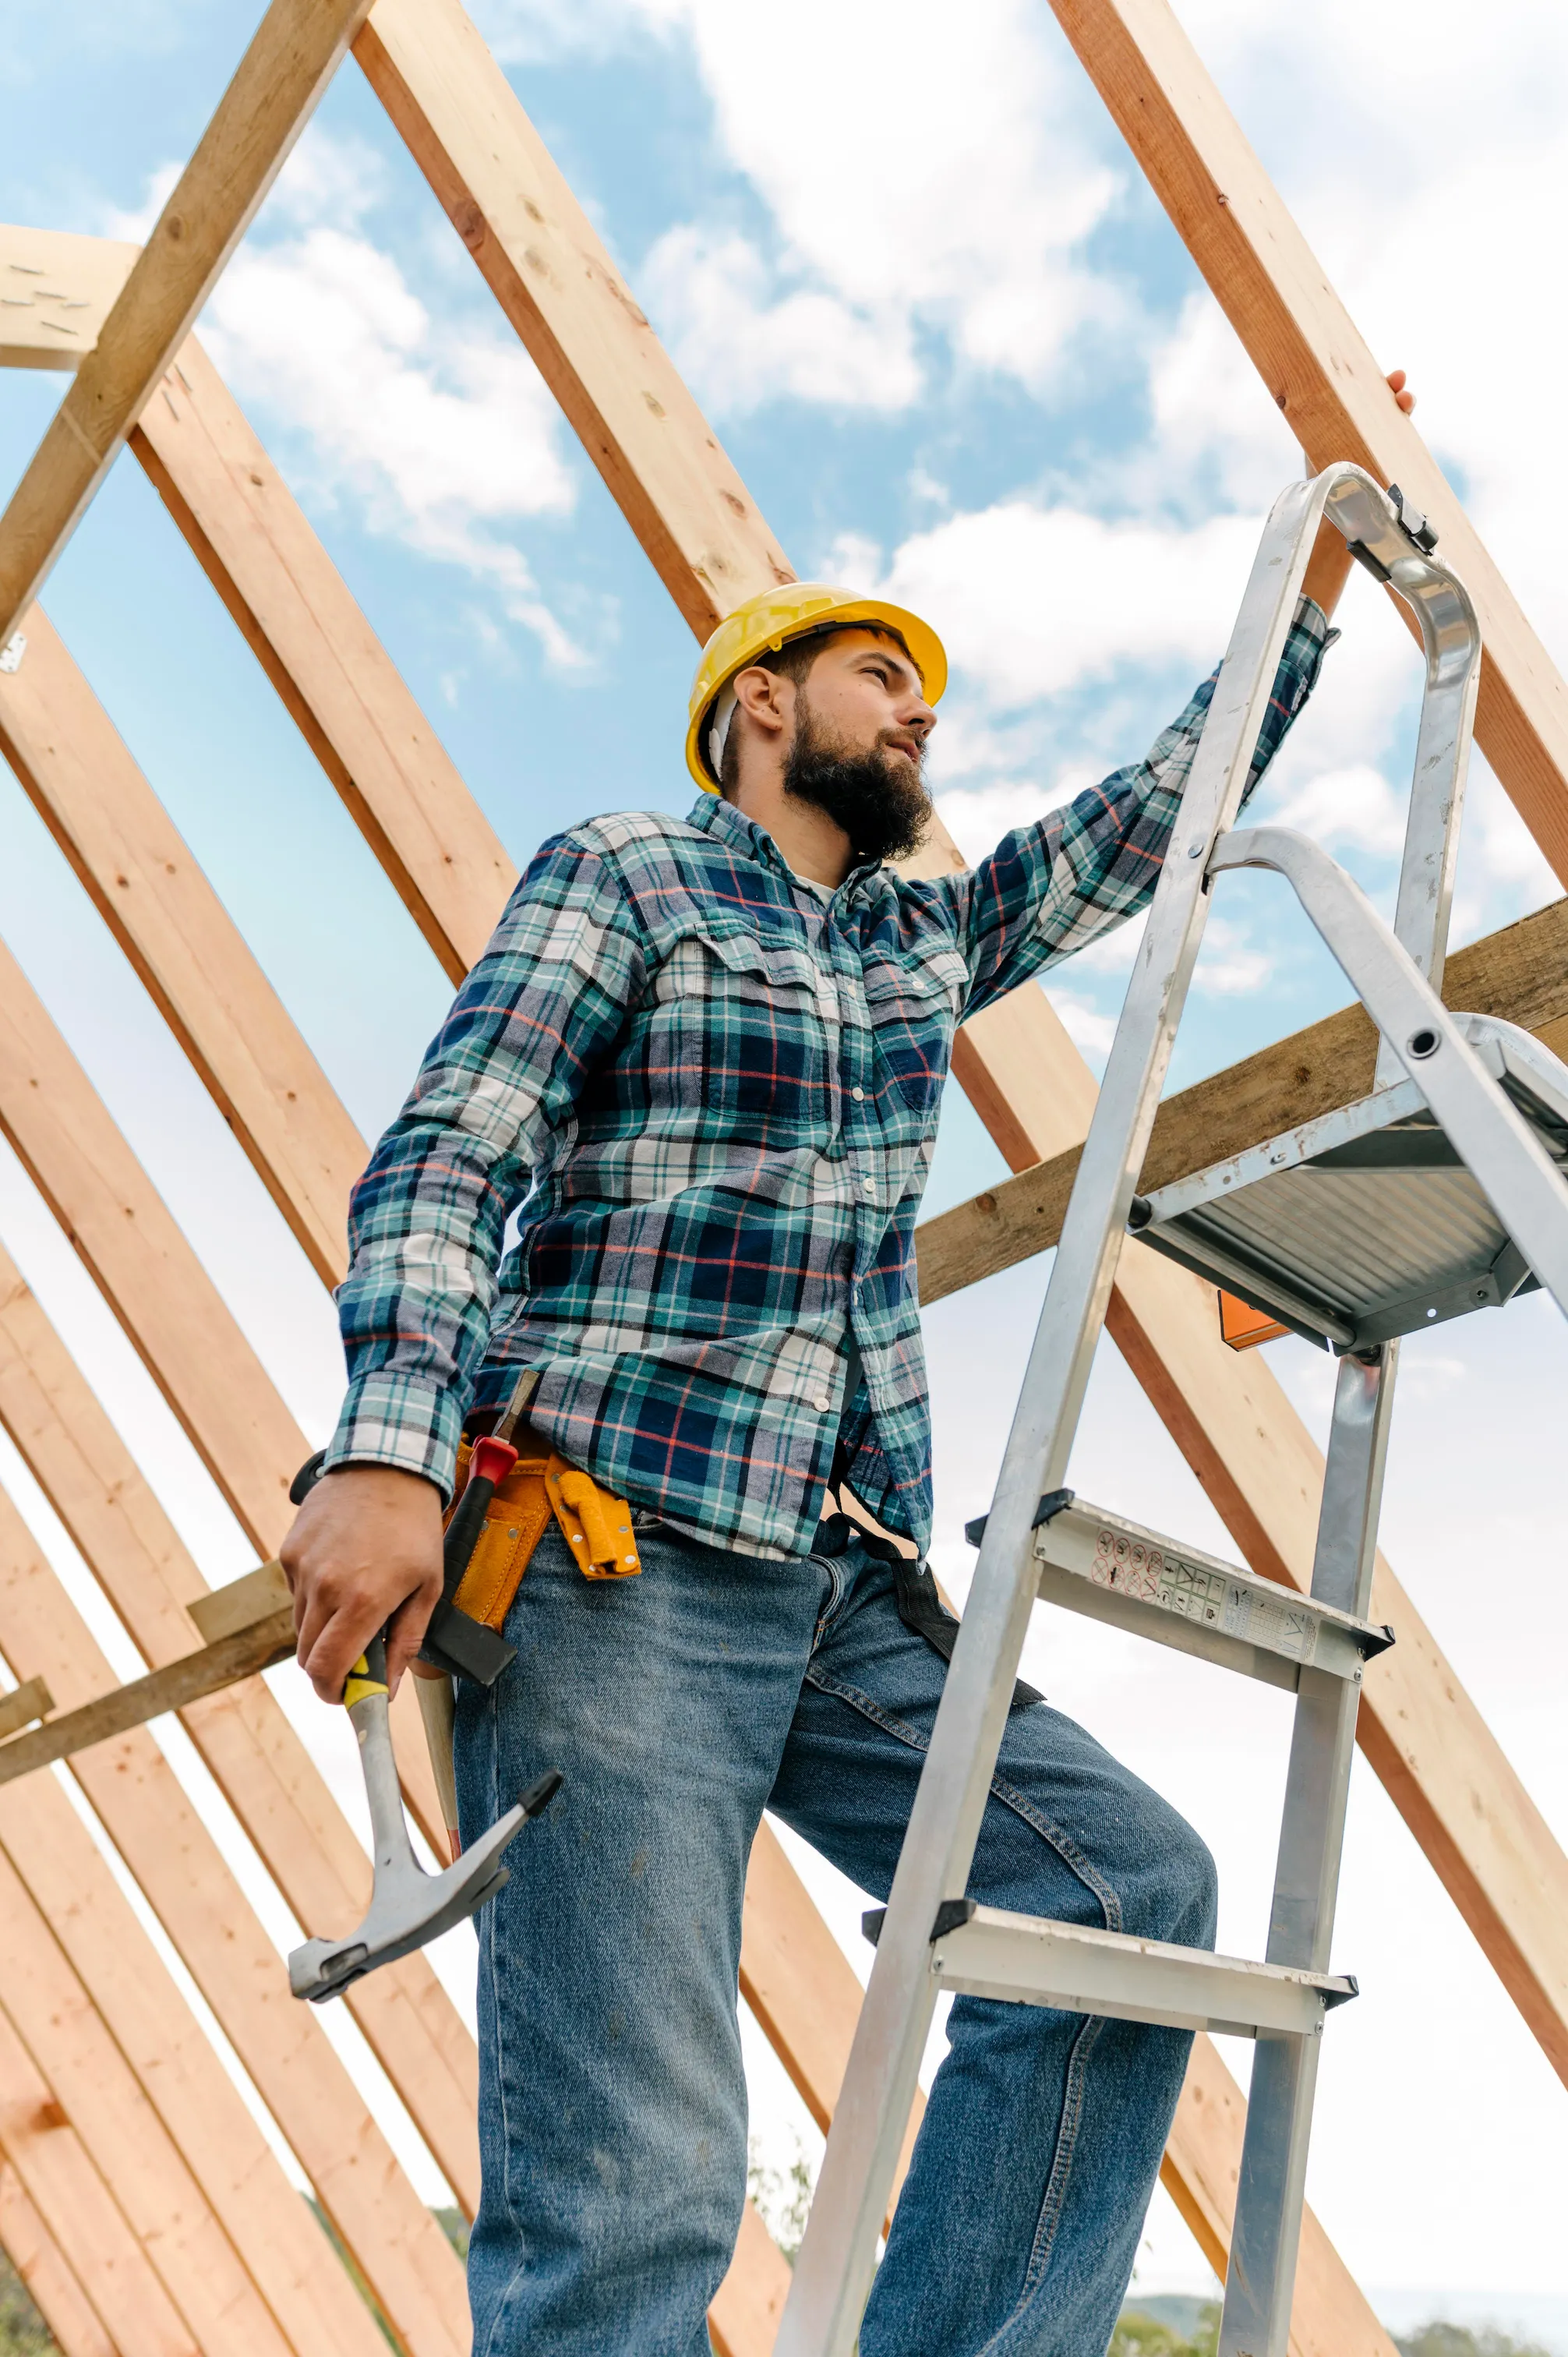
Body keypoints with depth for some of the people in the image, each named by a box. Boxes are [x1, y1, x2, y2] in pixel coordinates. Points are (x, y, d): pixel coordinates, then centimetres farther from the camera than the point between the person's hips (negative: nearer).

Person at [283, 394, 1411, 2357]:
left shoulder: (931, 934, 24)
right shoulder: (618, 879, 5)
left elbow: (1165, 810, 31)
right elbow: (440, 1162, -7)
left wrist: (1314, 574, 31)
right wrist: (389, 1449, -22)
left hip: (845, 1591, 7)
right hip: (611, 1561, -7)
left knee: (1135, 1887, -7)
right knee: (630, 2191, -13)